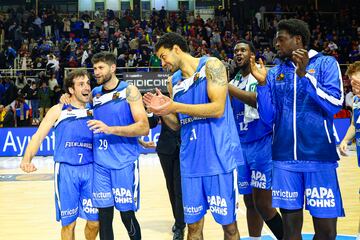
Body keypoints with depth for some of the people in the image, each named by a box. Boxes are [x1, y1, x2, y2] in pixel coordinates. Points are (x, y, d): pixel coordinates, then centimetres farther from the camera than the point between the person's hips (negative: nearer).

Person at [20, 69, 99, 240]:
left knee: (95, 220, 4)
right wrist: (27, 158, -21)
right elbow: (39, 135, -3)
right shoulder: (59, 110, 4)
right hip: (66, 170, -3)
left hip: (90, 169, 3)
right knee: (68, 222, 2)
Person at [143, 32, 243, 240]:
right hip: (191, 162, 6)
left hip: (220, 158, -6)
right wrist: (162, 111, -1)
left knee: (228, 222, 3)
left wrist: (175, 106, -16)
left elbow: (218, 109, -16)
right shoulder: (174, 81, 15)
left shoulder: (211, 66, -4)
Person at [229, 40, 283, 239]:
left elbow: (257, 100, -26)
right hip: (242, 146, 7)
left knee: (263, 203, -8)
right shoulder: (233, 82, 13)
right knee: (250, 202, 12)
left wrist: (227, 86, -26)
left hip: (262, 144, -7)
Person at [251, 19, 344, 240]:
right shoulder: (275, 73, 11)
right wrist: (262, 83, -7)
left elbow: (335, 105, -13)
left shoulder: (326, 64, 0)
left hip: (319, 157, -3)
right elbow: (268, 118, 5)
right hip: (285, 159, 3)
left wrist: (305, 74, -19)